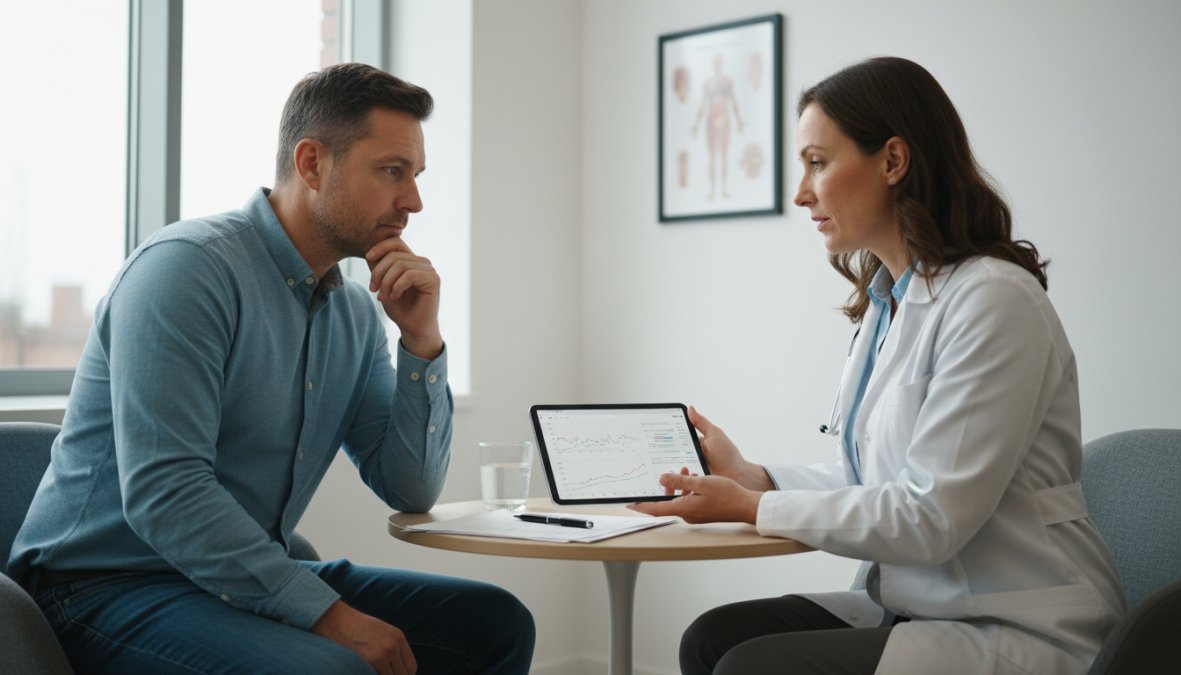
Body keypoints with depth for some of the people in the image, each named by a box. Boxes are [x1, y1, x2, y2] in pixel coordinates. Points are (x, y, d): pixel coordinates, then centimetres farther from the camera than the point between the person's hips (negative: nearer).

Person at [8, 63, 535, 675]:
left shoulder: (356, 313, 7)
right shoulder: (188, 266, -16)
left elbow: (412, 493, 6)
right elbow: (161, 493, -25)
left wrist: (422, 340, -5)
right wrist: (327, 613, -26)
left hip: (250, 577, 8)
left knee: (496, 622, -1)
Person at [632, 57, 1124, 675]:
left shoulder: (991, 299, -18)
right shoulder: (886, 304, 10)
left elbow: (930, 515, -20)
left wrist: (753, 507, -13)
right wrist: (753, 477, 0)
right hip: (916, 609, 8)